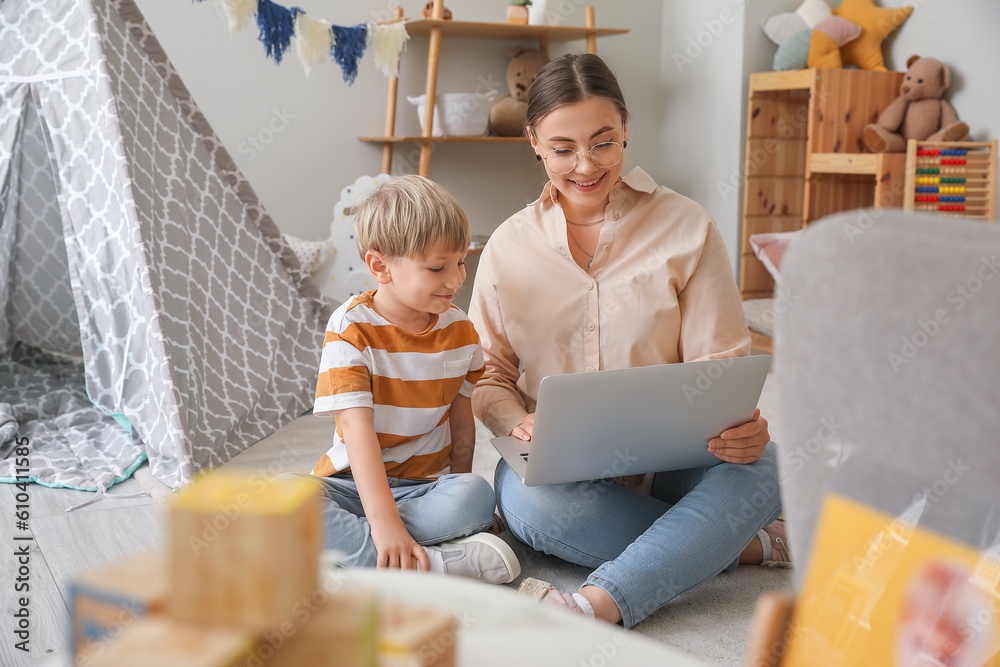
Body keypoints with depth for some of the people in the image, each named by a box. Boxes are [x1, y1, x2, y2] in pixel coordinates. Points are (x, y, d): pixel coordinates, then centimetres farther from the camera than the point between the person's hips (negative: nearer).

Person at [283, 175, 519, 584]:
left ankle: (348, 541, -26)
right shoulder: (351, 328, -13)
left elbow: (462, 420, 9)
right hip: (355, 482, -2)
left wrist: (457, 496, -4)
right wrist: (383, 518, -34)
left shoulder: (460, 330, 2)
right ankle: (434, 563, -38)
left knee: (477, 499, -30)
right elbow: (357, 427, -23)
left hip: (426, 486, 3)